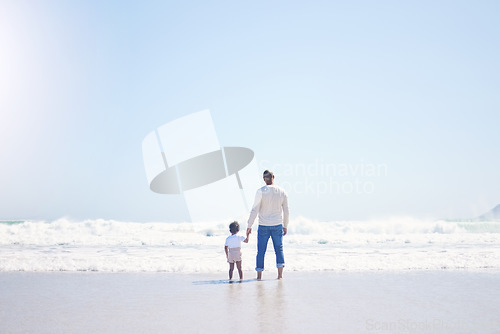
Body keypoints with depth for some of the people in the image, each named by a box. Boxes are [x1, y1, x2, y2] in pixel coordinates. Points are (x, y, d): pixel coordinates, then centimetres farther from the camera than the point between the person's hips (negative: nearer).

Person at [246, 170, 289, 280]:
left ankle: (259, 275, 8)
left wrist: (249, 226, -5)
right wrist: (285, 226, 19)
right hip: (277, 225, 2)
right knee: (279, 249, 11)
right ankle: (280, 274, 6)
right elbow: (286, 211, 7)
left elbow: (255, 210, -11)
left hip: (263, 226, -2)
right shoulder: (282, 192, 1)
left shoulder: (261, 191, -10)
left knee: (261, 251, 5)